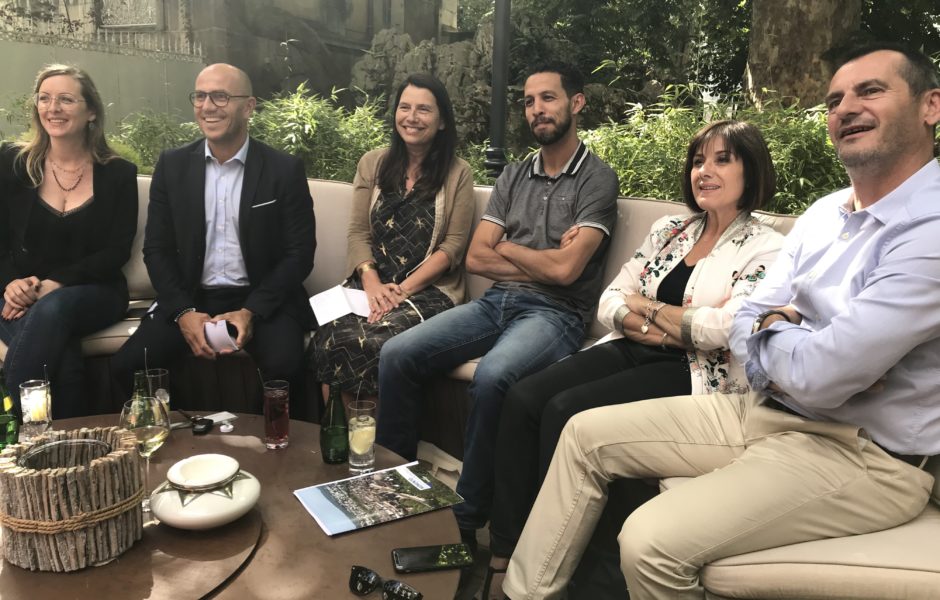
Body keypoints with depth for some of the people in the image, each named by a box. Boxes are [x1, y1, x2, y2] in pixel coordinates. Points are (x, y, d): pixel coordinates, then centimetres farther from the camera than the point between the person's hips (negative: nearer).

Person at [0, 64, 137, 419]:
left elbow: (117, 251, -3)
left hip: (93, 293, 0)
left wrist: (56, 284, -16)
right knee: (63, 361, -34)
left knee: (52, 310, -37)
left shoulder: (118, 173, 3)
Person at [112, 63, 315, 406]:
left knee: (284, 367, -30)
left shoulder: (285, 170, -3)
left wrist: (251, 312, -16)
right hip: (189, 297, 3)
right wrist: (183, 312, -11)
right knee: (127, 365, -17)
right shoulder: (173, 166, 5)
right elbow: (157, 249, 5)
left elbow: (299, 253, -5)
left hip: (262, 300, -3)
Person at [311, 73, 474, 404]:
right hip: (372, 284, 3)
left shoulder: (458, 173, 5)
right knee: (332, 337, -30)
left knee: (376, 341, -33)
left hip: (429, 289, -2)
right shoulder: (372, 163, 14)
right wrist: (371, 282, -10)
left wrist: (404, 288, -13)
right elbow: (358, 233, 9)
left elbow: (453, 245, -1)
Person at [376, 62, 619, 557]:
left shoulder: (597, 180, 0)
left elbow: (565, 270, -13)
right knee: (396, 355, -14)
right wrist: (543, 261, -4)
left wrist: (507, 247, 3)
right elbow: (476, 259, 8)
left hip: (553, 313, -5)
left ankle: (467, 517, -17)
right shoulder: (513, 177, 17)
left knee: (491, 376, -36)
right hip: (495, 303, 6)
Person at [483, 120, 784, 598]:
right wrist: (648, 326, -12)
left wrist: (646, 305, -7)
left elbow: (728, 326, -20)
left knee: (565, 412, -25)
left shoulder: (767, 249, -3)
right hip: (633, 352, 6)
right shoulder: (669, 229, 14)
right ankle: (504, 550, -9)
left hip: (696, 375, -6)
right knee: (522, 399, -17)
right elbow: (608, 302, 10)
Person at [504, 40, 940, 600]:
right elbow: (747, 326, 7)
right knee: (587, 434, 4)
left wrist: (772, 331, -4)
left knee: (653, 541, -27)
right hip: (767, 411, 9)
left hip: (865, 455, -8)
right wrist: (806, 345, -16)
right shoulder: (825, 213, 8)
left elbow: (817, 375, -27)